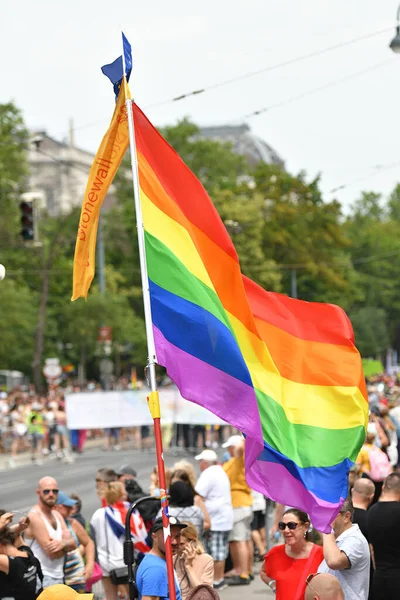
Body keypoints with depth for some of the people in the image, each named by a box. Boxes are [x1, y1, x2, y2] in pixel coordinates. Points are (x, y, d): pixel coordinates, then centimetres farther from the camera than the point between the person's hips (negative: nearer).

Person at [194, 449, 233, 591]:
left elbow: (199, 496, -18)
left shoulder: (208, 474, -14)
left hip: (214, 520, -10)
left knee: (215, 552, -5)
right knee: (220, 551, 15)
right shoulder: (220, 472, 17)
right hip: (225, 517, 10)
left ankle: (216, 581, -2)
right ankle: (220, 579, 20)